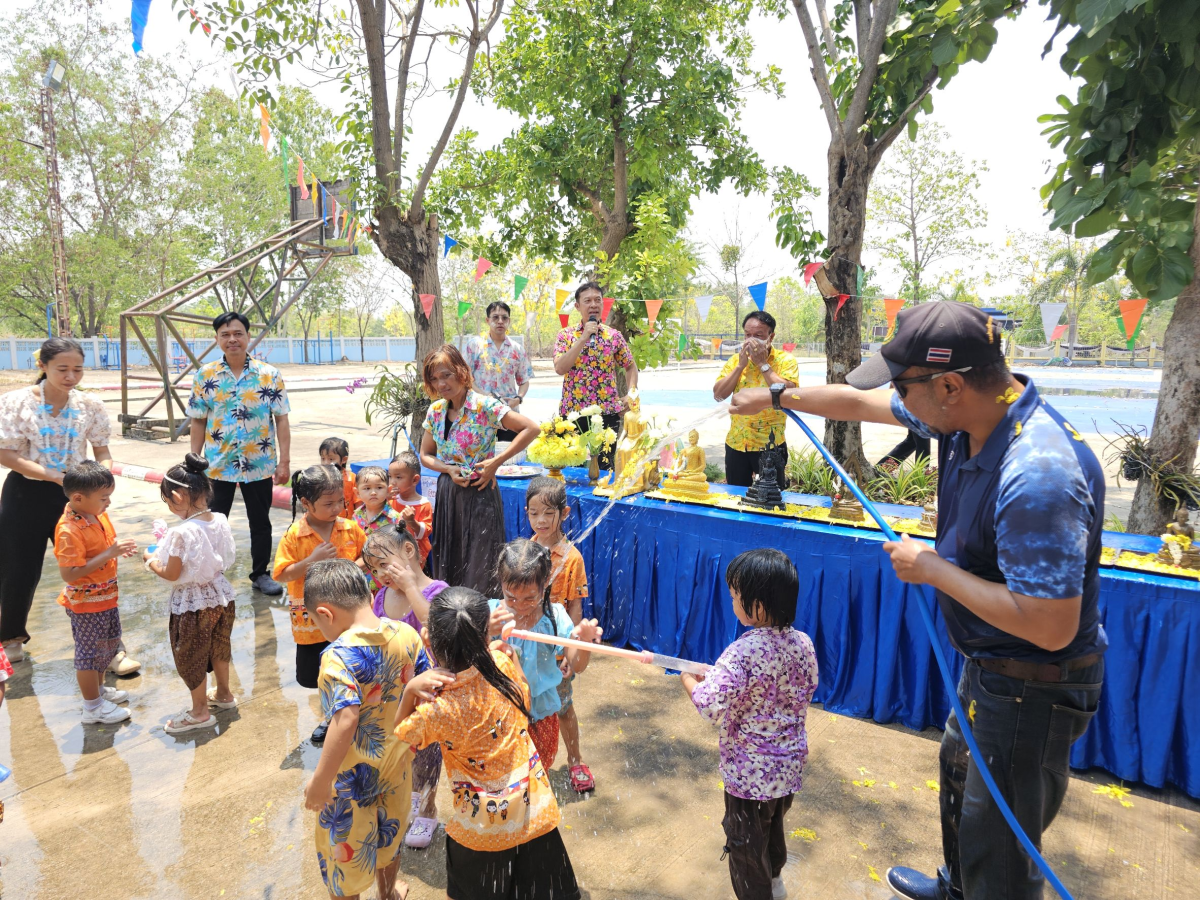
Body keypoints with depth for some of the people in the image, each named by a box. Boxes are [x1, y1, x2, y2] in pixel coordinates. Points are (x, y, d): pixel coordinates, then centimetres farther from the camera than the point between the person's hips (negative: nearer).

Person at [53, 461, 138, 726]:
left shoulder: (98, 513, -1)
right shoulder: (68, 530, -27)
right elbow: (69, 574, -30)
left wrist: (120, 548, -6)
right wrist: (109, 554, -32)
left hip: (106, 596, 9)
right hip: (85, 603, -8)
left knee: (109, 645, 23)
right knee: (89, 652, 7)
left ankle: (99, 689, 44)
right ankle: (92, 707, 23)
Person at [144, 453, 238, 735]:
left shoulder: (182, 534, -27)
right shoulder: (221, 521, -7)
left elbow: (171, 574, -20)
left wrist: (151, 560, 0)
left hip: (192, 604, -7)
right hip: (221, 596, 7)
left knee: (190, 656, 13)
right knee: (219, 646, 26)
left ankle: (200, 711, 28)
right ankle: (224, 694, 44)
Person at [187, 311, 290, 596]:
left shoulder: (269, 375, -4)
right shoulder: (205, 376, 0)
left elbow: (281, 420, -3)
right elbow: (198, 422, 4)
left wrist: (284, 461, -7)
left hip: (260, 464, 0)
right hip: (217, 464, 1)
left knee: (260, 521, 11)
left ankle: (261, 573, 27)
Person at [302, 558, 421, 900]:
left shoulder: (340, 654, -30)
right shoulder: (406, 634, -12)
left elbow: (346, 718, -38)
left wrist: (320, 781, -29)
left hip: (353, 773, -6)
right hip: (395, 760, 7)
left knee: (343, 850, 21)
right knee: (388, 832, 32)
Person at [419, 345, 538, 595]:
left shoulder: (484, 406, -12)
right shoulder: (435, 411, 5)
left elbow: (531, 429, -16)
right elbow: (426, 455, 13)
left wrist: (495, 462, -17)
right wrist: (449, 469, -8)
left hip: (479, 493, -5)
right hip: (447, 493, 5)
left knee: (479, 570, -2)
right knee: (447, 566, 12)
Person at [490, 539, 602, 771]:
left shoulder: (554, 616, -14)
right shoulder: (491, 613, -18)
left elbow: (577, 666, -12)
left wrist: (585, 641, -33)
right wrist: (486, 632, -42)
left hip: (541, 714, 1)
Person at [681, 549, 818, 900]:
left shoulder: (742, 653, -31)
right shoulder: (803, 643, -9)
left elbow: (712, 707, -33)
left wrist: (690, 681, -12)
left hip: (749, 774, -8)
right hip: (789, 766, 8)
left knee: (746, 845, 16)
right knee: (774, 826, 33)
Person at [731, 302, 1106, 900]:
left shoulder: (1038, 475, -36)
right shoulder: (968, 410, -8)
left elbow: (1051, 627, -33)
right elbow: (859, 402, 7)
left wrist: (932, 569, -24)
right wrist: (775, 396, 19)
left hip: (1034, 687, -10)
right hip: (988, 664, 10)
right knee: (959, 770, 31)